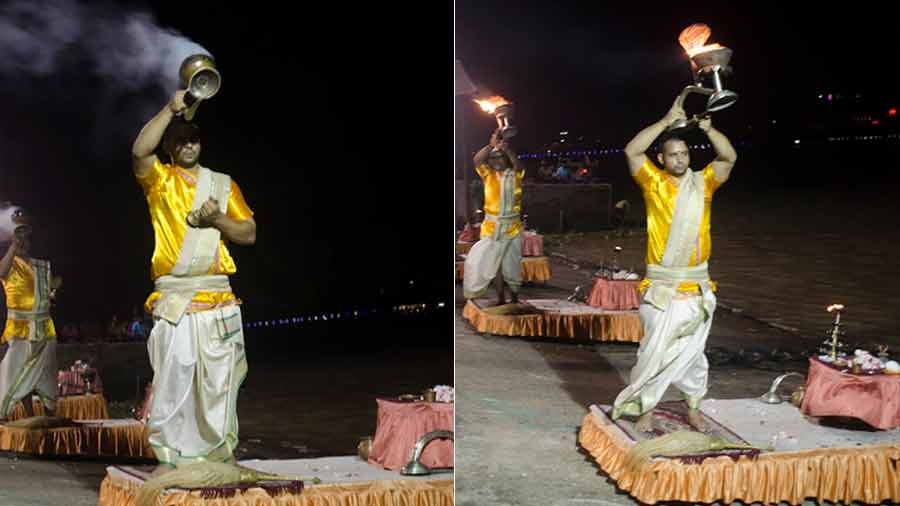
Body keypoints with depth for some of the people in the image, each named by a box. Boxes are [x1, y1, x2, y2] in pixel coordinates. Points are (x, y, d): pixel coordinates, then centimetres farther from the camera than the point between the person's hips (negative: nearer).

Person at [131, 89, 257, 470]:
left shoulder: (223, 184, 15)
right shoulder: (158, 179, 8)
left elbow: (250, 234, 11)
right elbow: (139, 151, -16)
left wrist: (218, 220, -7)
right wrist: (170, 109, -16)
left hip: (218, 299, 2)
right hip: (174, 299, -2)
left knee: (218, 381, 4)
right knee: (172, 380, -5)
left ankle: (222, 453, 12)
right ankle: (169, 456, 1)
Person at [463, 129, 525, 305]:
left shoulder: (515, 175, 0)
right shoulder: (488, 174, 3)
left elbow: (518, 165, -21)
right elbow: (477, 160, -13)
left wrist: (506, 149, -35)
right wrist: (491, 145, -23)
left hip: (512, 226, -1)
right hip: (492, 226, 1)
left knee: (512, 263, 6)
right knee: (494, 263, 4)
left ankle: (514, 299, 18)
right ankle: (501, 299, 12)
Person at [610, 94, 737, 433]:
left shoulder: (703, 183, 5)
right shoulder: (653, 182, -1)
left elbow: (729, 157, -6)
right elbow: (632, 151, -15)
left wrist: (707, 128, -19)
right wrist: (667, 121, -16)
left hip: (697, 286, 3)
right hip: (661, 286, -2)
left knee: (692, 352, 12)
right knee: (654, 351, 1)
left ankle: (693, 408, 25)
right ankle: (646, 409, 12)